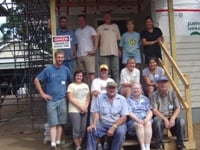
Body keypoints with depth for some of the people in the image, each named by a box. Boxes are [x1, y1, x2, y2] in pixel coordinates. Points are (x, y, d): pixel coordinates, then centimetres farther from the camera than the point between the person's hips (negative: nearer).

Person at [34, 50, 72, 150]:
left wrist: (67, 91, 10)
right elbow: (36, 80, -1)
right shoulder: (48, 69, -4)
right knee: (53, 124, -6)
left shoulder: (66, 70, 6)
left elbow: (70, 81, 22)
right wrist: (42, 94, -5)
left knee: (60, 123, 6)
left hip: (62, 100, 3)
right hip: (51, 100, -3)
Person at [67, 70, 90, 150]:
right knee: (76, 129, -7)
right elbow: (71, 99, -10)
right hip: (74, 111, -5)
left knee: (83, 129, 4)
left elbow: (88, 98, 13)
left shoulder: (85, 85, 14)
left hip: (84, 111, 5)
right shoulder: (71, 85, -2)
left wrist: (85, 107, -3)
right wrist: (80, 107, -14)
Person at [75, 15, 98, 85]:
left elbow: (96, 39, -5)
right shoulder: (77, 31, 18)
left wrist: (94, 50, -13)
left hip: (88, 54, -5)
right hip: (79, 55, 5)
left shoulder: (90, 29, 3)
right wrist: (75, 53, 9)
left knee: (91, 72, -9)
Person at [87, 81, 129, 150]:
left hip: (118, 124, -1)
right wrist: (94, 124, -19)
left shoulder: (122, 99, -2)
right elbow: (97, 113, 0)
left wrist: (113, 127, -20)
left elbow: (124, 117, -7)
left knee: (120, 132, -33)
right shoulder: (100, 97, 3)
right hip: (103, 124, 2)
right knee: (91, 130, -23)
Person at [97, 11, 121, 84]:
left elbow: (118, 39, 17)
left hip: (114, 51, 2)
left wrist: (119, 50, 8)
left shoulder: (115, 26, 17)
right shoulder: (100, 28, 11)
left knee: (115, 70, 2)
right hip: (104, 52, -2)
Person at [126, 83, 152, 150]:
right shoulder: (128, 100, 10)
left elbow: (150, 112, 9)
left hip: (145, 120, 2)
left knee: (148, 124, -32)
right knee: (139, 125, -35)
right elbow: (129, 113, -3)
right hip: (133, 121, -2)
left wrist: (147, 119, -13)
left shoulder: (145, 99, 19)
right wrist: (138, 120, -18)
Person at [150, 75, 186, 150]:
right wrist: (165, 119, -19)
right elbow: (154, 110, -8)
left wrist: (172, 118, -15)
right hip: (160, 117, -2)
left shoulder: (172, 93, 8)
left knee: (181, 121, -27)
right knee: (157, 121, -36)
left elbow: (178, 108, 2)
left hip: (171, 117, 3)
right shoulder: (154, 95, 0)